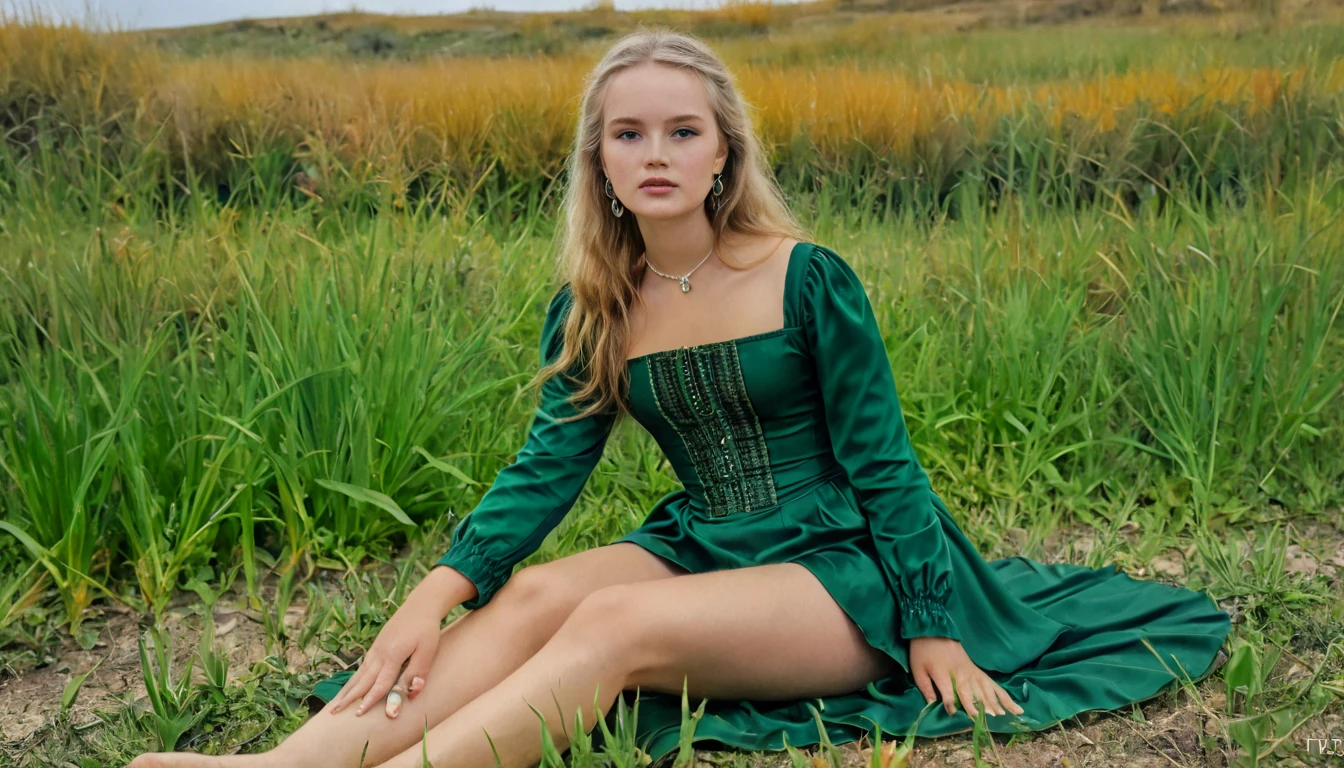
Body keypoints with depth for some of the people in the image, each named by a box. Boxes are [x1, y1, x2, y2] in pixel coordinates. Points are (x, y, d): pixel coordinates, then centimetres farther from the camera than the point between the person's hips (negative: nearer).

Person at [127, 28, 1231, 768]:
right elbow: (548, 463, -6)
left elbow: (882, 464, -7)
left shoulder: (808, 280, -10)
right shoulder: (591, 309, 3)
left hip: (838, 575, -4)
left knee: (615, 622, -32)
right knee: (533, 594, -26)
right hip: (698, 553, 4)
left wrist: (935, 632, -9)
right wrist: (437, 592, -21)